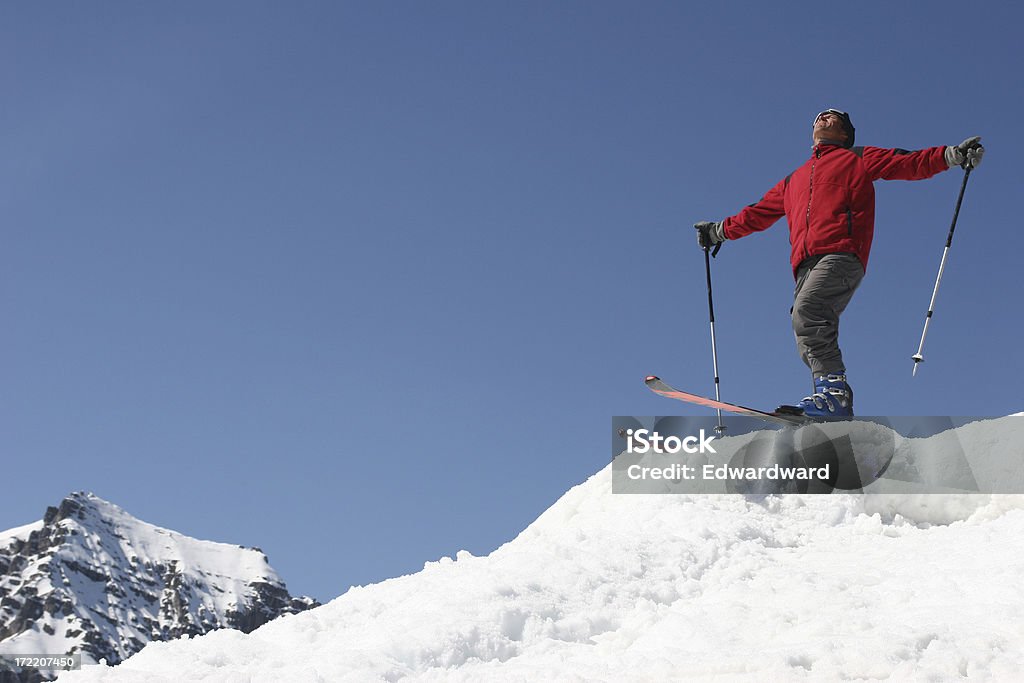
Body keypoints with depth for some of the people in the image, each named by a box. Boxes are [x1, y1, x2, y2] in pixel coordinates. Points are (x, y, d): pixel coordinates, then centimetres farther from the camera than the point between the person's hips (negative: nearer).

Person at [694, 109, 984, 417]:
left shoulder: (858, 159, 22)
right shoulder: (794, 180, 37)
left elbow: (910, 164, 11)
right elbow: (757, 214, 45)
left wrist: (954, 155, -1)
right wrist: (719, 231, 46)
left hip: (841, 255, -6)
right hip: (806, 264, 6)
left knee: (807, 310, -30)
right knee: (810, 340, -11)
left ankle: (833, 391, -37)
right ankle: (831, 400, -18)